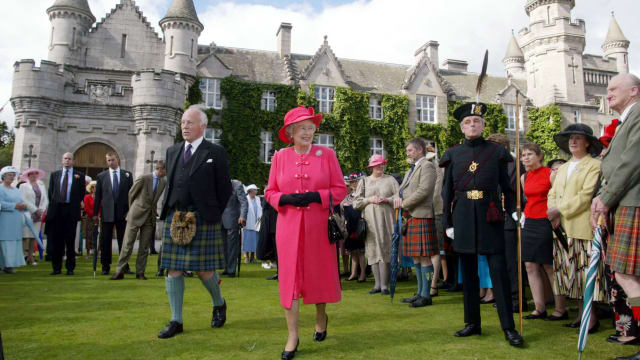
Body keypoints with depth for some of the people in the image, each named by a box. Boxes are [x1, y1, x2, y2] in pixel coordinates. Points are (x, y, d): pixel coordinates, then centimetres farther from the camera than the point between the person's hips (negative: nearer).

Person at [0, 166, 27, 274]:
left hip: (16, 222, 7)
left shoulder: (16, 190, 19)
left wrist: (23, 206, -3)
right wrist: (15, 206, -21)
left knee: (15, 242, 5)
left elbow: (21, 202, 19)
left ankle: (10, 264, 9)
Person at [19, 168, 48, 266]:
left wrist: (41, 210, -4)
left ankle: (30, 257, 8)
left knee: (33, 237, 4)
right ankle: (23, 256, -6)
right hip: (27, 214, -4)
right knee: (25, 236, -8)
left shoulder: (42, 186, 16)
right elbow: (24, 200, -6)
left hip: (38, 215, 4)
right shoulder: (23, 186, 4)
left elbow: (45, 200, 12)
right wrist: (35, 210, -11)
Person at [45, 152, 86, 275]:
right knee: (56, 240, 4)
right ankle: (57, 267, 12)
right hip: (56, 210, 2)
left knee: (70, 241, 1)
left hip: (71, 210, -2)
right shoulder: (54, 174, 14)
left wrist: (77, 206, 3)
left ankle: (70, 268, 7)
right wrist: (53, 205, 8)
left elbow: (82, 193, 7)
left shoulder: (79, 176, 6)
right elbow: (50, 192, 14)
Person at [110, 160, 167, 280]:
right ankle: (119, 272, 7)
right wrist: (132, 209, 9)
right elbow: (131, 193, 2)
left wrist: (154, 212, 9)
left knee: (144, 247, 6)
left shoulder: (164, 182, 3)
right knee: (128, 244, -1)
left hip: (150, 217, 4)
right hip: (136, 216, -4)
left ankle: (140, 273, 14)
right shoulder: (144, 178, -10)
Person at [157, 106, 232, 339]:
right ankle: (176, 321, 15)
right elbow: (170, 184, 18)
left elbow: (225, 189, 0)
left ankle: (219, 304, 28)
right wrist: (170, 211, 10)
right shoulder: (172, 151, 14)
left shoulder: (215, 153, -1)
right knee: (173, 269, 4)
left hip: (202, 219, -5)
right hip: (174, 218, 5)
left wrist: (212, 214, 1)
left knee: (204, 269, 0)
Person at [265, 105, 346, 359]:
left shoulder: (326, 154, 2)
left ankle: (321, 317, 39)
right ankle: (292, 336, 8)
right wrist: (287, 198, -13)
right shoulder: (280, 157, 5)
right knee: (289, 277, -2)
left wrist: (316, 196, -16)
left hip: (318, 226, 0)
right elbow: (270, 192, 8)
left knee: (320, 273, 11)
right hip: (289, 226, 1)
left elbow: (340, 189, 0)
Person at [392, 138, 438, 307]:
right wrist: (397, 197, -1)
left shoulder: (427, 166, -6)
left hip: (421, 217, -9)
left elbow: (423, 190, -18)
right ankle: (420, 292, 22)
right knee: (415, 257, 13)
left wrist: (404, 204, -12)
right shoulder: (411, 170, 24)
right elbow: (401, 189, 22)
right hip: (410, 217, 9)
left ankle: (426, 295, 1)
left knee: (424, 256, -5)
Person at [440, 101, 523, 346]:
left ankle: (509, 328, 4)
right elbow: (447, 191, 8)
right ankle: (473, 323, 19)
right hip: (463, 217, 2)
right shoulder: (453, 155, 8)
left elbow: (507, 186, 6)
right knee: (468, 271, 8)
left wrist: (514, 211, -7)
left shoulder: (496, 151, 6)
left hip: (490, 216, -2)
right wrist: (447, 222, 5)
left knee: (498, 269, -4)